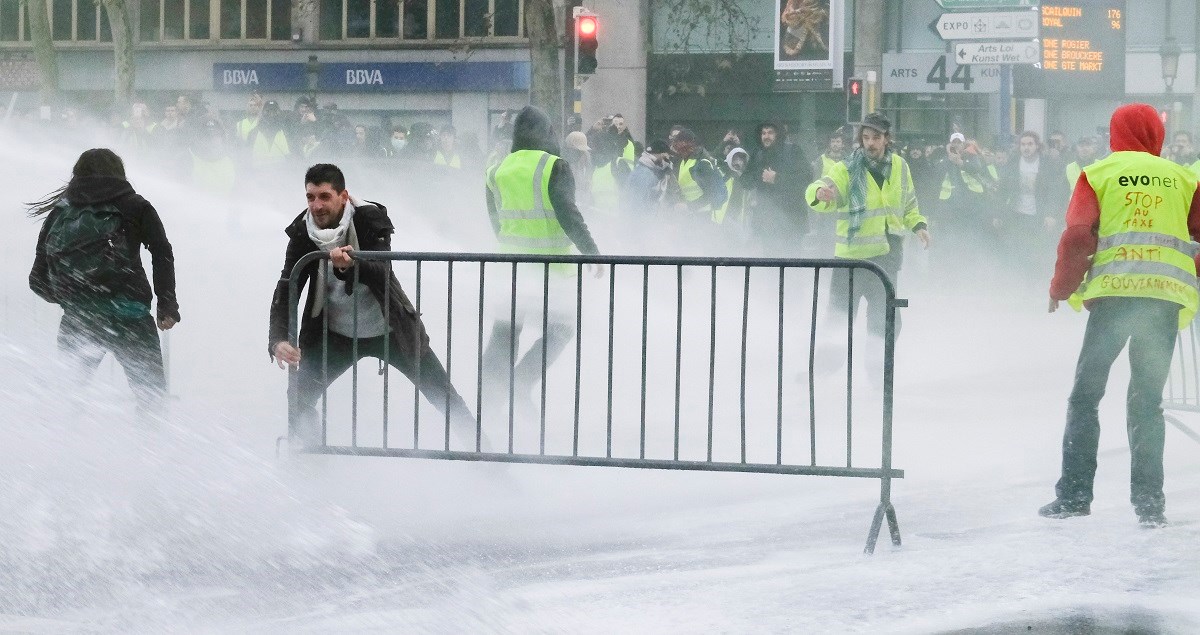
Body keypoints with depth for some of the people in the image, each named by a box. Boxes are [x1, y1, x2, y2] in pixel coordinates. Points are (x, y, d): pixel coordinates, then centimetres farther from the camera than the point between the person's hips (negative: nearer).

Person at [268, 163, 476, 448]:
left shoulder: (370, 219, -21)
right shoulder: (302, 232, -14)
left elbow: (382, 272, -34)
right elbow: (286, 290, -16)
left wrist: (350, 265, -56)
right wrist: (278, 339, -33)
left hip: (390, 329, -2)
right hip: (336, 335, 2)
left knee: (445, 397, 5)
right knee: (299, 397, -13)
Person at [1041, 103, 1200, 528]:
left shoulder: (1099, 174, 6)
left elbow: (1078, 235, -3)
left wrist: (1061, 289, 7)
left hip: (1113, 290, -2)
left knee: (1086, 393, 7)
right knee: (1148, 400, 10)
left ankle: (1074, 494, 1)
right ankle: (1149, 501, 4)